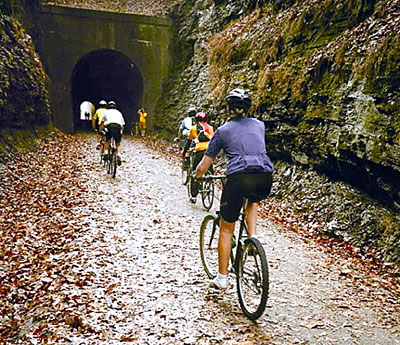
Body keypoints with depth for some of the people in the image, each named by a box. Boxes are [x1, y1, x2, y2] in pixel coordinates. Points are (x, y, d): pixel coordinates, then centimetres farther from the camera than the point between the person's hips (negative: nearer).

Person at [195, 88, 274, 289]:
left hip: (238, 178, -3)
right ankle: (253, 238, 18)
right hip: (265, 178, 3)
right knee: (253, 202, 39)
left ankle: (222, 278, 23)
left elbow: (203, 167, 14)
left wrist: (196, 176, 35)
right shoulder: (259, 125, 21)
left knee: (226, 229, 16)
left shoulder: (223, 131, 13)